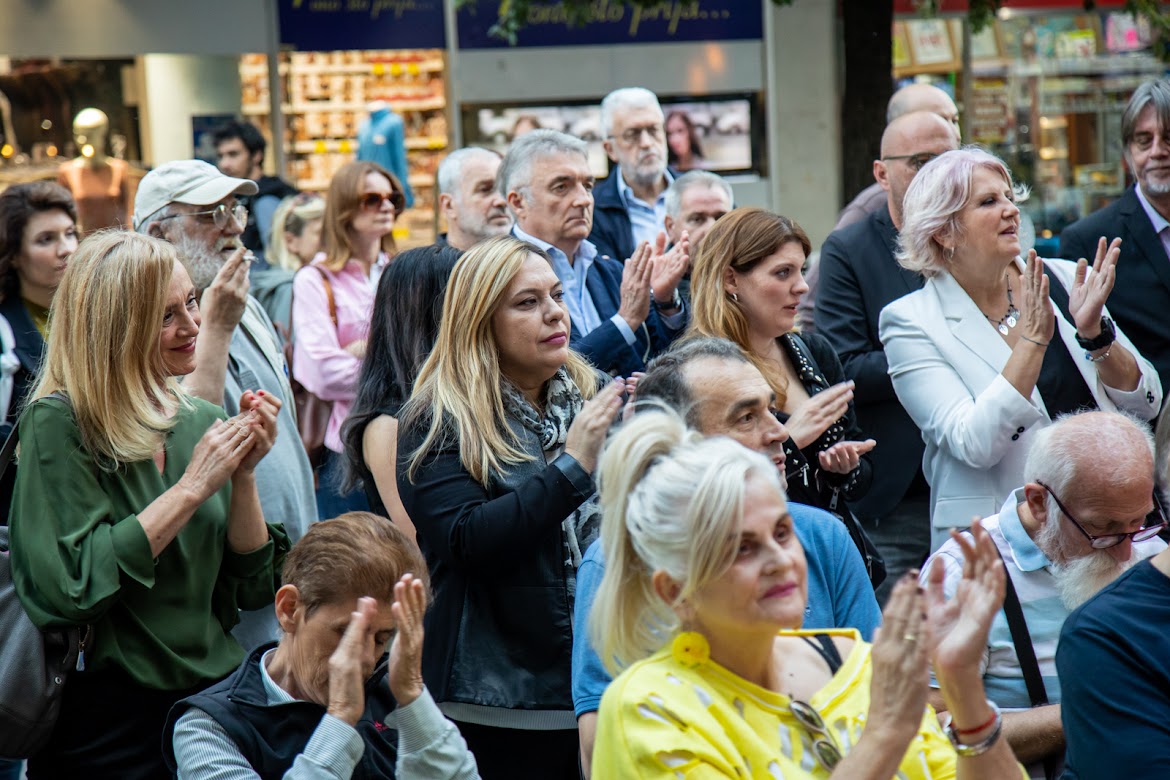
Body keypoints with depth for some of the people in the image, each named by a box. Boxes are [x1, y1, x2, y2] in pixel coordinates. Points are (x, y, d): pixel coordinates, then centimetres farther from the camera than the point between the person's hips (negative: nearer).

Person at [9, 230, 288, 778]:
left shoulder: (202, 421, 4)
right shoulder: (58, 425, -12)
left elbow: (253, 589, 4)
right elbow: (70, 589, -23)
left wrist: (244, 475, -10)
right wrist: (192, 488, -20)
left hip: (214, 702, 5)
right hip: (109, 726, -5)